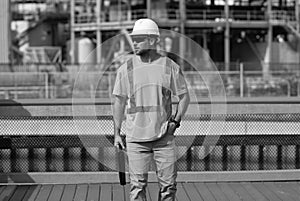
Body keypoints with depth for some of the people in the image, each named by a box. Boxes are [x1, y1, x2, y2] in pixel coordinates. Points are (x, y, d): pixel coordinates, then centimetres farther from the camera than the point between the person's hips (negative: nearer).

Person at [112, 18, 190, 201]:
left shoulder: (170, 67, 0)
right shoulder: (126, 69, 2)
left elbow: (184, 96, 9)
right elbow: (119, 102, 8)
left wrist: (176, 120, -5)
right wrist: (117, 133, 6)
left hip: (164, 137, 0)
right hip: (136, 138, 0)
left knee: (168, 184, 3)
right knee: (138, 185, -2)